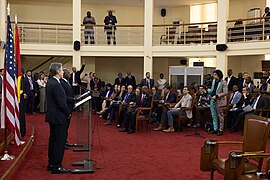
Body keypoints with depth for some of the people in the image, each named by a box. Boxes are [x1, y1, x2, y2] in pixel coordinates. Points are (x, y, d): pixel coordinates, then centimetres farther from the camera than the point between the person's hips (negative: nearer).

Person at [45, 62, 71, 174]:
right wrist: (68, 113, -8)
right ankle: (56, 166, 4)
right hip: (58, 117, -10)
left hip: (52, 116, 10)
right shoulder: (56, 84, -21)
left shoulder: (50, 82, 10)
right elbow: (61, 103, -22)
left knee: (53, 140, 17)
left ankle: (51, 164, 27)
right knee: (59, 141, -3)